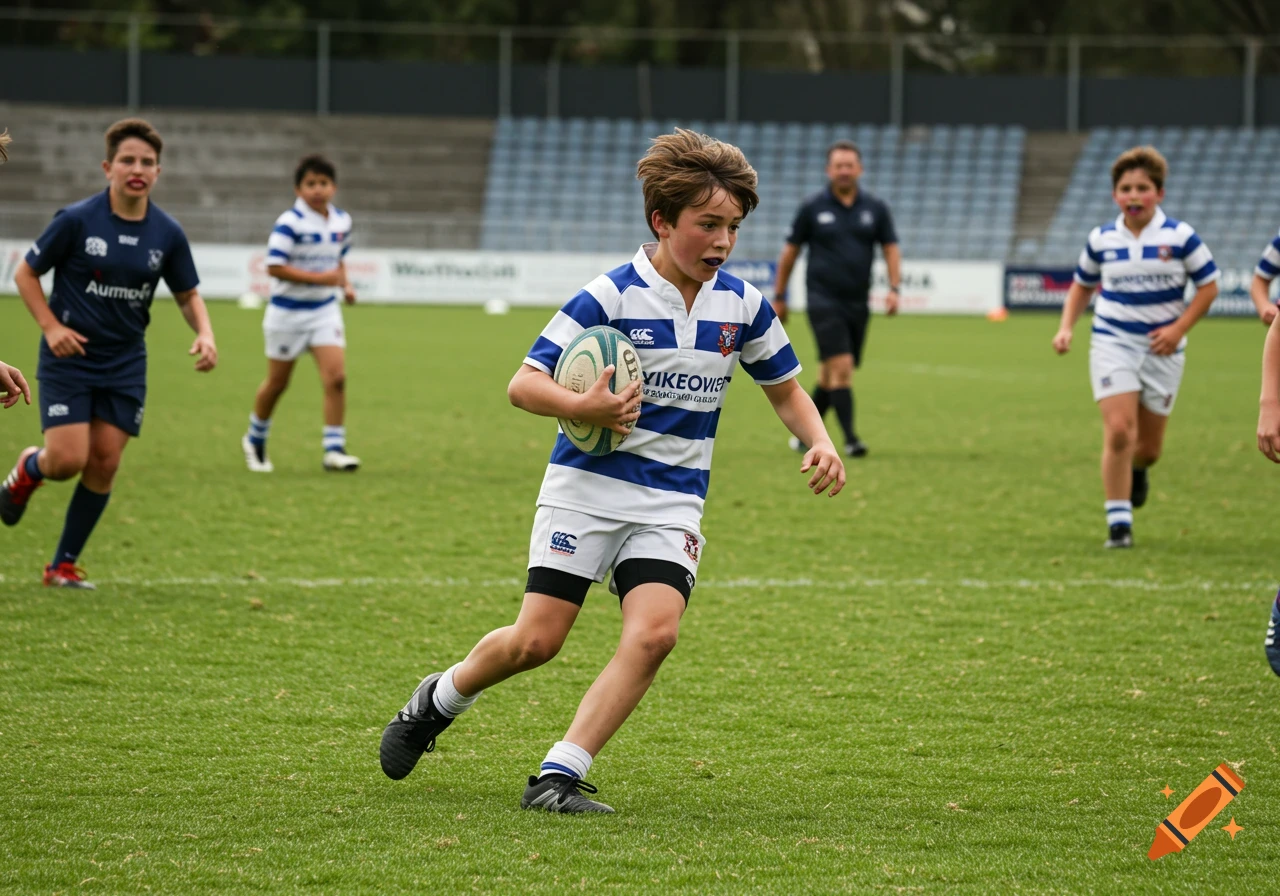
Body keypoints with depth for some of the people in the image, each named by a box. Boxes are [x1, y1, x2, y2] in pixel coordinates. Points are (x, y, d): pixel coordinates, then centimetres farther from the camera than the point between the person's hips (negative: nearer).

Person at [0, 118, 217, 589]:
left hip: (125, 366, 4)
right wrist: (51, 326, -14)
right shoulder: (76, 221, -12)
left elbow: (188, 294, 11)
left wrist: (204, 334, -8)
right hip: (69, 358, -3)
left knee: (104, 465, -1)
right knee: (68, 459, -13)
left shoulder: (167, 234, -2)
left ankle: (64, 564, 14)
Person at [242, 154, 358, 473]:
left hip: (325, 310, 4)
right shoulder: (289, 224, -17)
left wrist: (345, 284, 2)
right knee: (277, 383, 9)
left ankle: (334, 449, -9)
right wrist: (320, 278, -25)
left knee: (336, 377, -12)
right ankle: (255, 441, 32)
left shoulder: (342, 222, 4)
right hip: (288, 312, -4)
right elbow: (275, 267, -23)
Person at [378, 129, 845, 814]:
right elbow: (524, 383, -11)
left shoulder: (742, 305, 2)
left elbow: (785, 389, 18)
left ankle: (558, 777, -16)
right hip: (588, 487, -3)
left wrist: (820, 443, -1)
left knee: (654, 632, -20)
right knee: (536, 640, -6)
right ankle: (439, 700, 26)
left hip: (672, 505, 3)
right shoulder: (611, 296, -11)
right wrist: (582, 407, -30)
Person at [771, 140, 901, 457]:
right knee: (841, 365, -17)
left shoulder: (875, 208, 5)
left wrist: (894, 288, -6)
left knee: (831, 375, 11)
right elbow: (790, 251, 6)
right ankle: (850, 439, -17)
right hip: (823, 300, -4)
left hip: (858, 304, 4)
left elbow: (890, 249, 9)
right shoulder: (812, 208, -1)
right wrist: (779, 296, 8)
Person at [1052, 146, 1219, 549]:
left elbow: (1208, 286, 0)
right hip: (1113, 344, 0)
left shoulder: (1180, 237, -7)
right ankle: (1118, 522, -8)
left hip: (1162, 350, 0)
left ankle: (1135, 470, 46)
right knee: (1119, 431, -17)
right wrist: (1066, 328, 1)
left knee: (1149, 446, 8)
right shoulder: (1101, 240, 0)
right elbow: (1082, 285, 16)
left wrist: (1178, 329, -11)